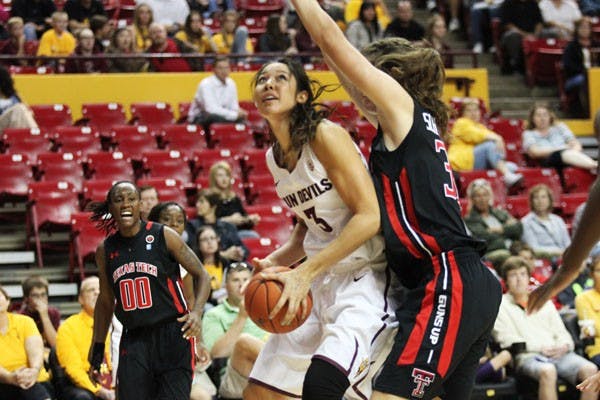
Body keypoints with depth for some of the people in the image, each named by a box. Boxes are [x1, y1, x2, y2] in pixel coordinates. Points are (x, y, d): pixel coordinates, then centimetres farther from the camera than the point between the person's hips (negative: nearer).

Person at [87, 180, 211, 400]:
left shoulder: (163, 236, -4)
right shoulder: (105, 250, 7)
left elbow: (201, 275, 1)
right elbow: (105, 301, 19)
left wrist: (197, 312, -16)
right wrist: (96, 350, 18)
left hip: (172, 335, -3)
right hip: (134, 340, 3)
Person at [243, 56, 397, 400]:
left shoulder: (327, 135, -14)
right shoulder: (274, 158, 11)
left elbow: (370, 217, -21)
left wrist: (305, 272, -24)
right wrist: (275, 262, 2)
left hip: (367, 280, -9)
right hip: (322, 285, 9)